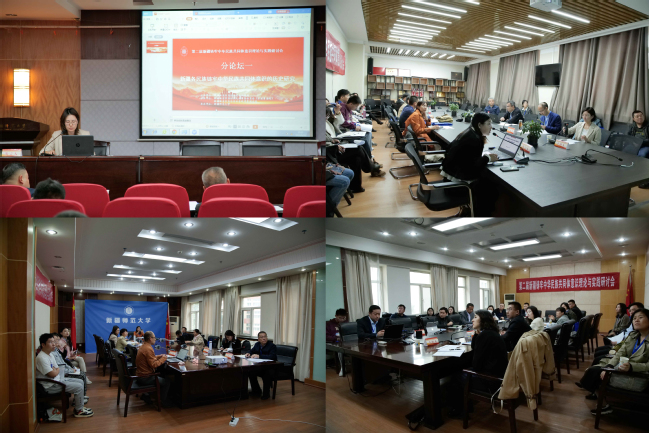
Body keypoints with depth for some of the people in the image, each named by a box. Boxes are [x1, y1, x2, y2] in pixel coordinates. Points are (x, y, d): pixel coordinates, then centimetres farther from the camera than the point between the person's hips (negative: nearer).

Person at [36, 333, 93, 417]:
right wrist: (57, 370, -4)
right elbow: (53, 374, -24)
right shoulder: (42, 358, -23)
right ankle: (78, 411, 0)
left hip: (58, 379, 10)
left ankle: (80, 406, 20)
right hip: (50, 386, -10)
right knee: (78, 387, -15)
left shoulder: (50, 354, 10)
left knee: (80, 382, 11)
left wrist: (55, 370, -7)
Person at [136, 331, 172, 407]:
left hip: (139, 375, 10)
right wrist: (162, 359, -13)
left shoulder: (143, 346, 9)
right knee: (167, 382, -4)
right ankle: (161, 401, 7)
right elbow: (153, 365, -25)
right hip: (145, 378, -10)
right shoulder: (148, 349, -23)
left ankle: (146, 395, 25)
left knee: (160, 377, 28)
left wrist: (159, 356, 9)